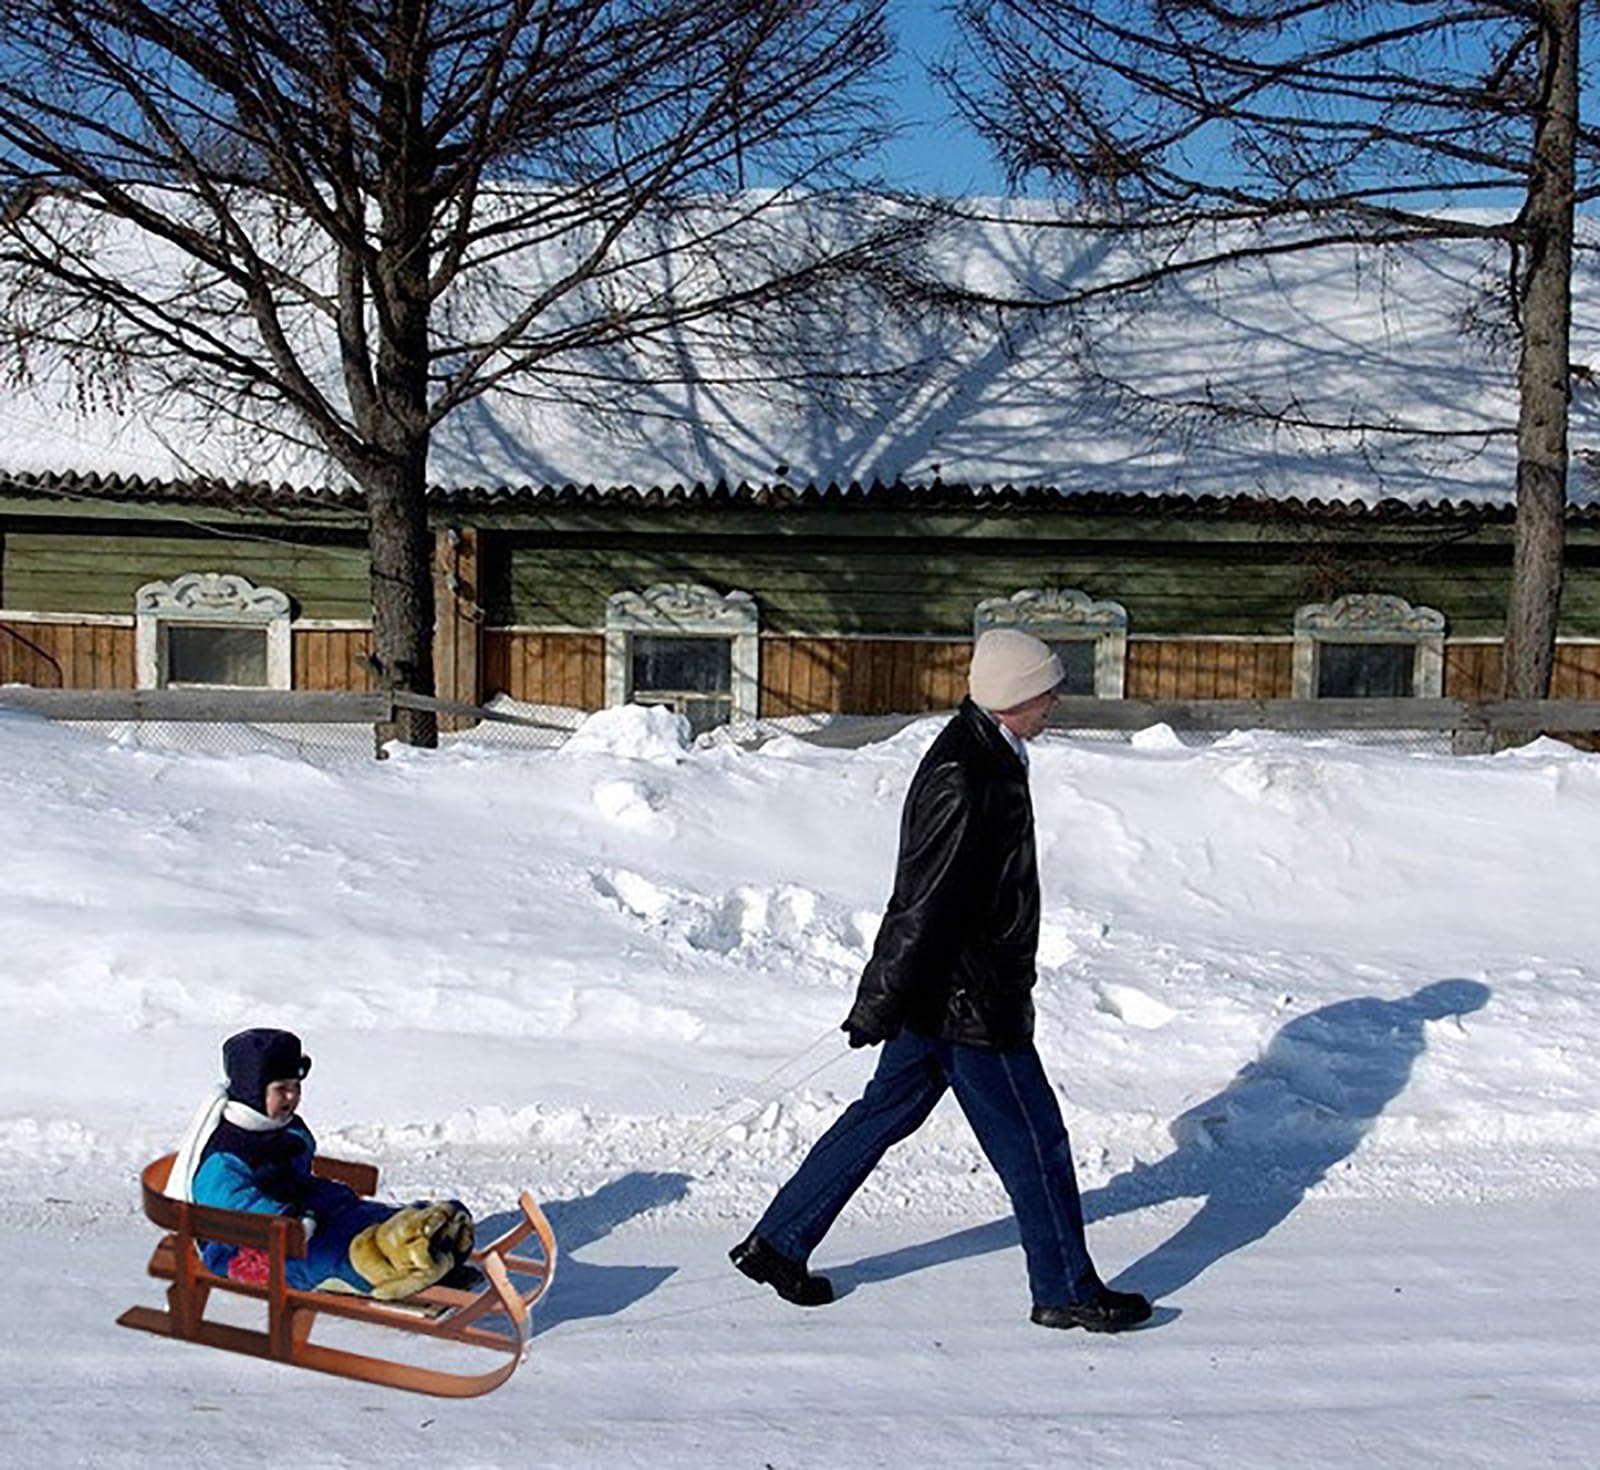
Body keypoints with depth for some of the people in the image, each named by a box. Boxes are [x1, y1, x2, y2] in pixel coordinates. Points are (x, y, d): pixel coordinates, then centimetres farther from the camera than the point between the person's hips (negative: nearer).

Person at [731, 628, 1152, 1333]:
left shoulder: (981, 754, 9)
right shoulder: (965, 780, -24)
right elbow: (925, 903, -24)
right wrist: (881, 1003, -21)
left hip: (939, 991, 10)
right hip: (969, 1003, -10)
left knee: (886, 1111, 17)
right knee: (1034, 1143, 4)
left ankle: (778, 1242, 26)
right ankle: (1066, 1291, 22)